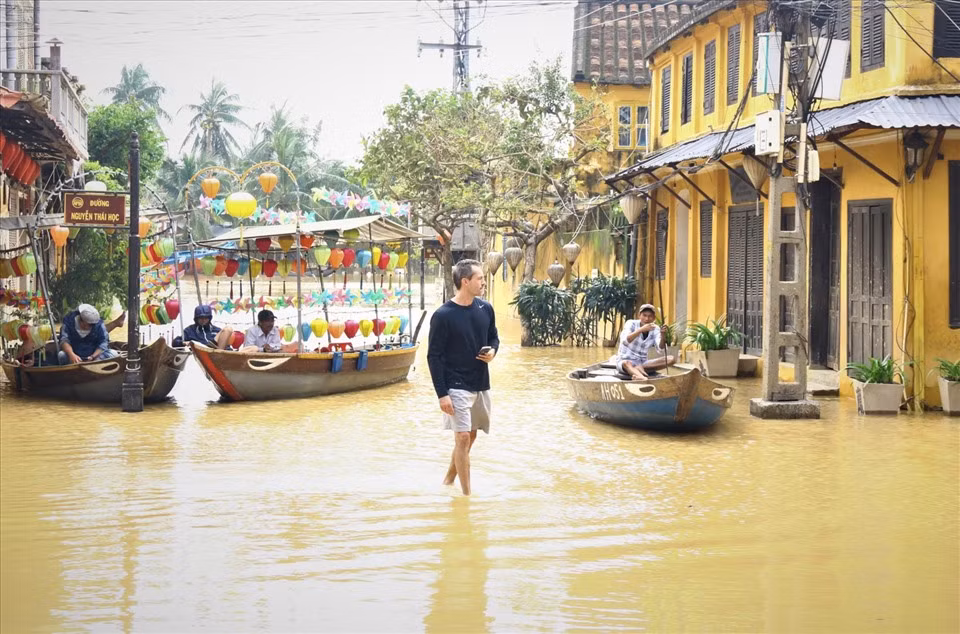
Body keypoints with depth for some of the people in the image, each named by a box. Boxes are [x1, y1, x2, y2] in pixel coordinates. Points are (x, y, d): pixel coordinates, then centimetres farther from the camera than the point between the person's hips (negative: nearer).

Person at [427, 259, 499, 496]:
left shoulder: (485, 309, 2)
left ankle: (449, 478, 34)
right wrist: (442, 394, -15)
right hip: (457, 387, -6)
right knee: (462, 437, -8)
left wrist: (492, 351, -7)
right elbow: (434, 356, -11)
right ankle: (467, 494, -1)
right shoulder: (443, 315, -14)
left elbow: (493, 337, 18)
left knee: (470, 436, 15)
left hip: (481, 385, 6)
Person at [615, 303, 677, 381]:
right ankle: (644, 379, -73)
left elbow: (660, 347, -17)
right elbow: (625, 341, -30)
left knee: (671, 359, -15)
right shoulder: (631, 323, -9)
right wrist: (641, 330, -43)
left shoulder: (655, 329, 2)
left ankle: (639, 368, -29)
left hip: (642, 362, 5)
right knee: (626, 363, -42)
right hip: (625, 360, -5)